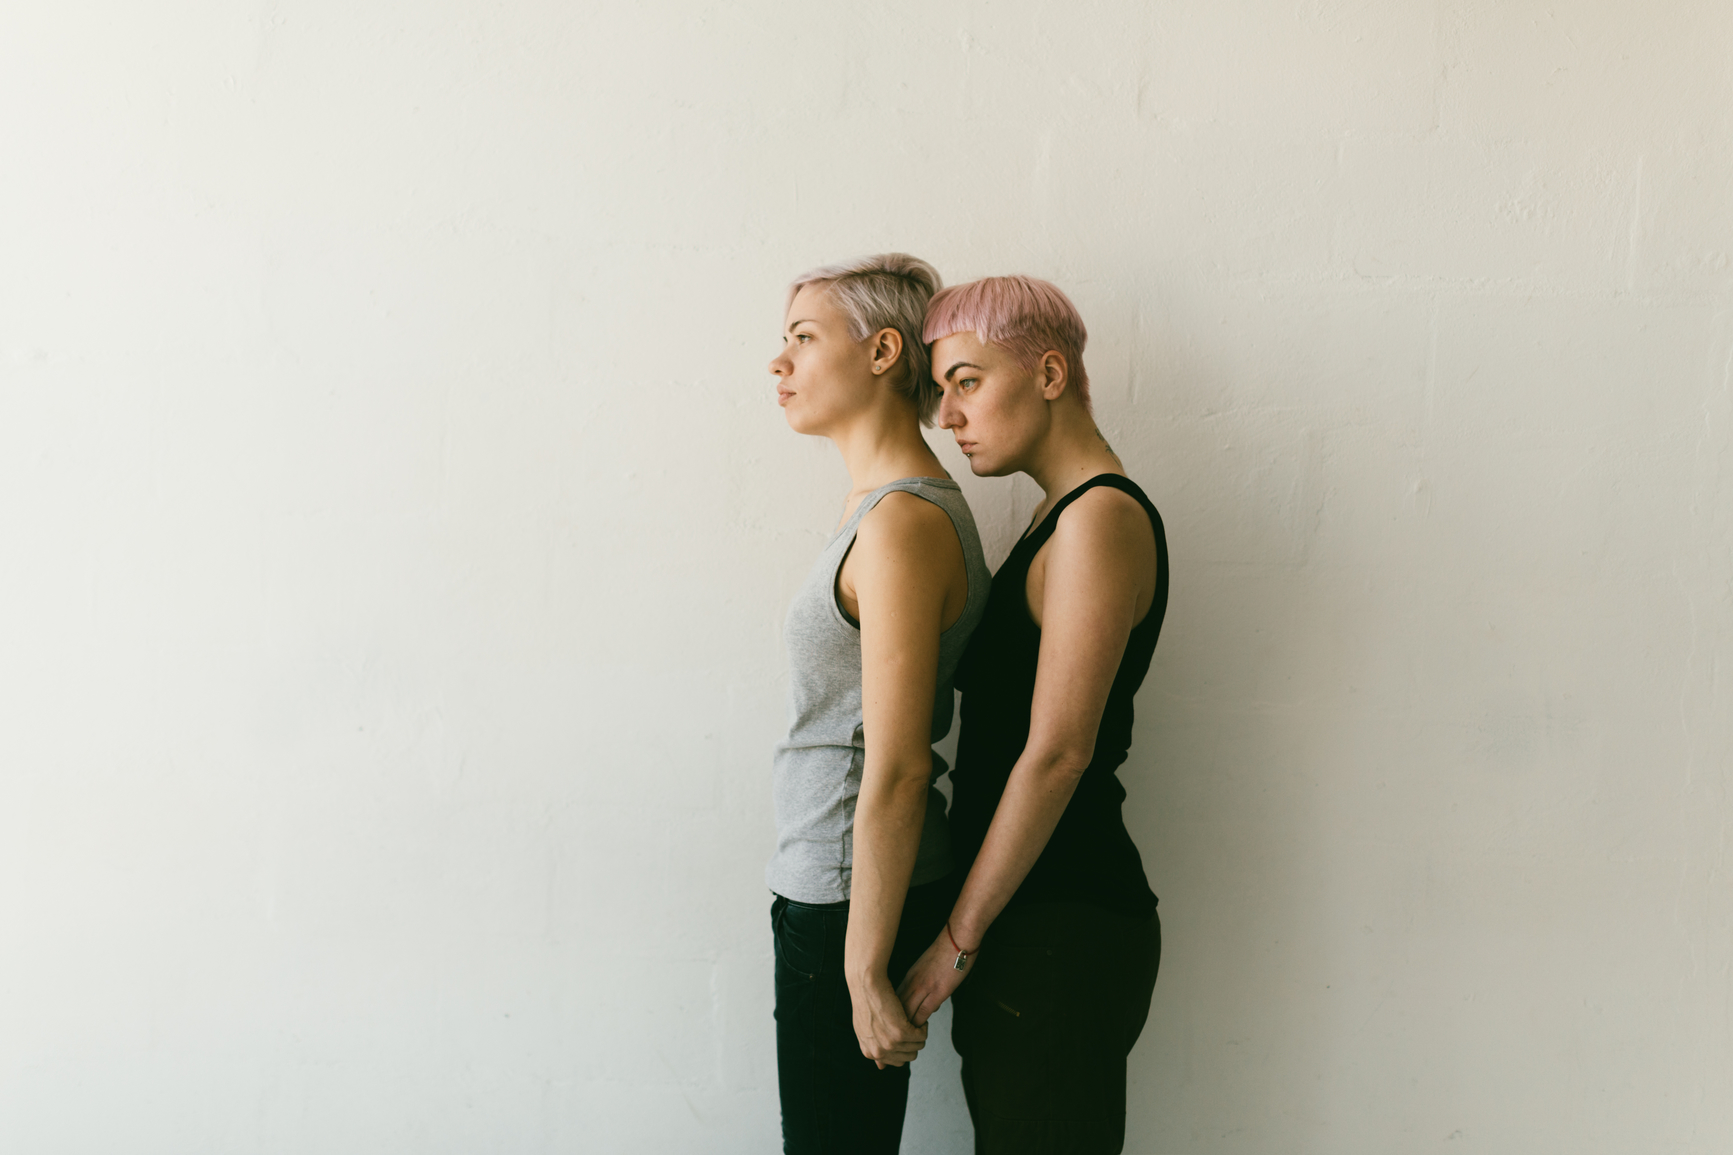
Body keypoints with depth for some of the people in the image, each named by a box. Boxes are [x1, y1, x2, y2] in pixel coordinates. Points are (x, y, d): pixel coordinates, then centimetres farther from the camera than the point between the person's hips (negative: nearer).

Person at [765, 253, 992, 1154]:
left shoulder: (903, 522, -20)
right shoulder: (878, 505, 11)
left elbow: (896, 771, -22)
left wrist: (865, 969, -18)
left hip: (855, 899, -9)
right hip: (825, 884, 9)